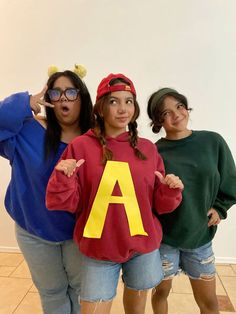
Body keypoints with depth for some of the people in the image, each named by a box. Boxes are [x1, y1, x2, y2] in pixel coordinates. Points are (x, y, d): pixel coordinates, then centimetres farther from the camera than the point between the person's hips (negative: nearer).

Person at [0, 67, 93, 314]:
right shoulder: (29, 131, -11)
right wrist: (24, 104, -26)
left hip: (80, 232, 0)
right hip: (35, 232, 1)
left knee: (82, 289, 22)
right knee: (51, 292, 24)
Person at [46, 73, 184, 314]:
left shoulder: (147, 148, -1)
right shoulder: (81, 146, -10)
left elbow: (159, 204, 4)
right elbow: (66, 203, -9)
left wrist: (171, 190, -15)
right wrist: (63, 177, -26)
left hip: (143, 246, 4)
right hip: (98, 249, -3)